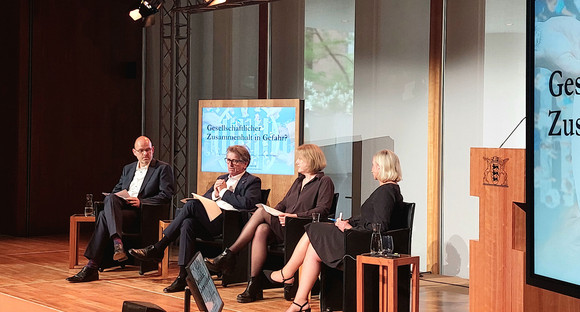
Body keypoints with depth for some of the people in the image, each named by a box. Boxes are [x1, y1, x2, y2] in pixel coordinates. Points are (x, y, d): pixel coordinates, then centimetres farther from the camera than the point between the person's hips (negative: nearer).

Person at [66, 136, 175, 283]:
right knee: (111, 198, -31)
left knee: (104, 217, -28)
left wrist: (141, 202, -15)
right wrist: (114, 199, -1)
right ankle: (117, 243, -41)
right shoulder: (128, 169, 25)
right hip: (122, 206, 6)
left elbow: (166, 196, -5)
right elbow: (116, 190, 25)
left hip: (141, 211, -6)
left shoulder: (163, 168, 6)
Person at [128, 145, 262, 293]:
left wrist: (223, 191, -7)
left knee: (192, 205, -24)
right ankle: (183, 277, -31)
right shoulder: (222, 179, 29)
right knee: (188, 223, -29)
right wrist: (214, 194, -1)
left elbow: (247, 203, -15)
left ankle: (158, 248, -21)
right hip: (210, 222, 7)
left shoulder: (253, 182, 6)